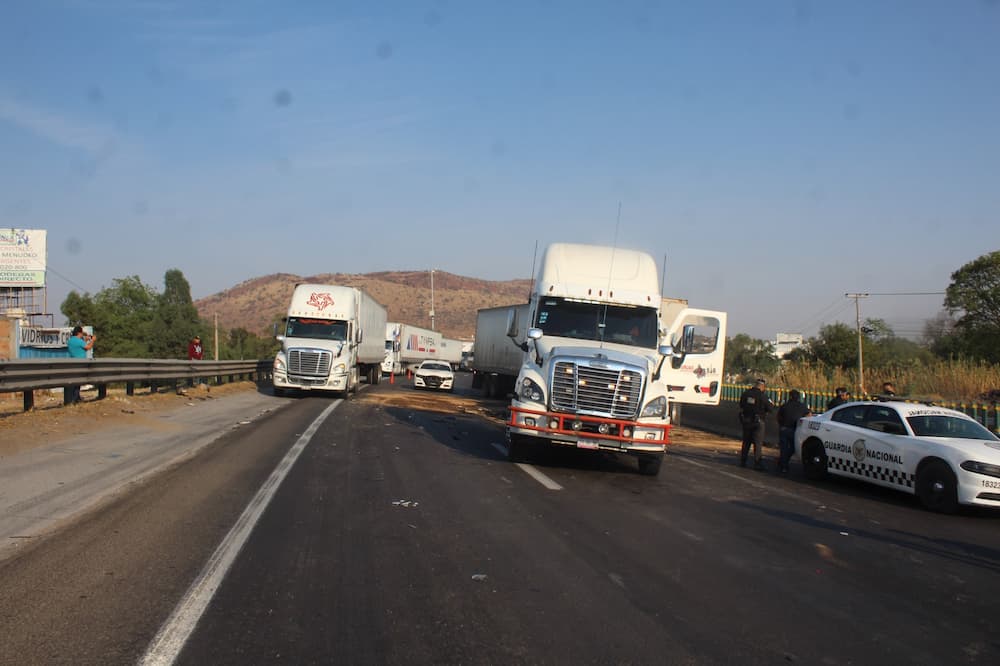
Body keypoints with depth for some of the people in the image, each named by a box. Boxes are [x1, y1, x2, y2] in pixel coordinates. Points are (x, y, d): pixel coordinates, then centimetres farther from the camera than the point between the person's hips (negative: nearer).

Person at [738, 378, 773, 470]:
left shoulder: (745, 393, 2)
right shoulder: (762, 395, -13)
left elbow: (741, 406, 11)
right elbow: (769, 408, -9)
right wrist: (771, 404, 11)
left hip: (746, 421, 5)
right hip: (757, 421, -5)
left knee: (746, 442, 16)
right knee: (758, 443, 1)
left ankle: (743, 461, 19)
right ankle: (757, 463, -2)